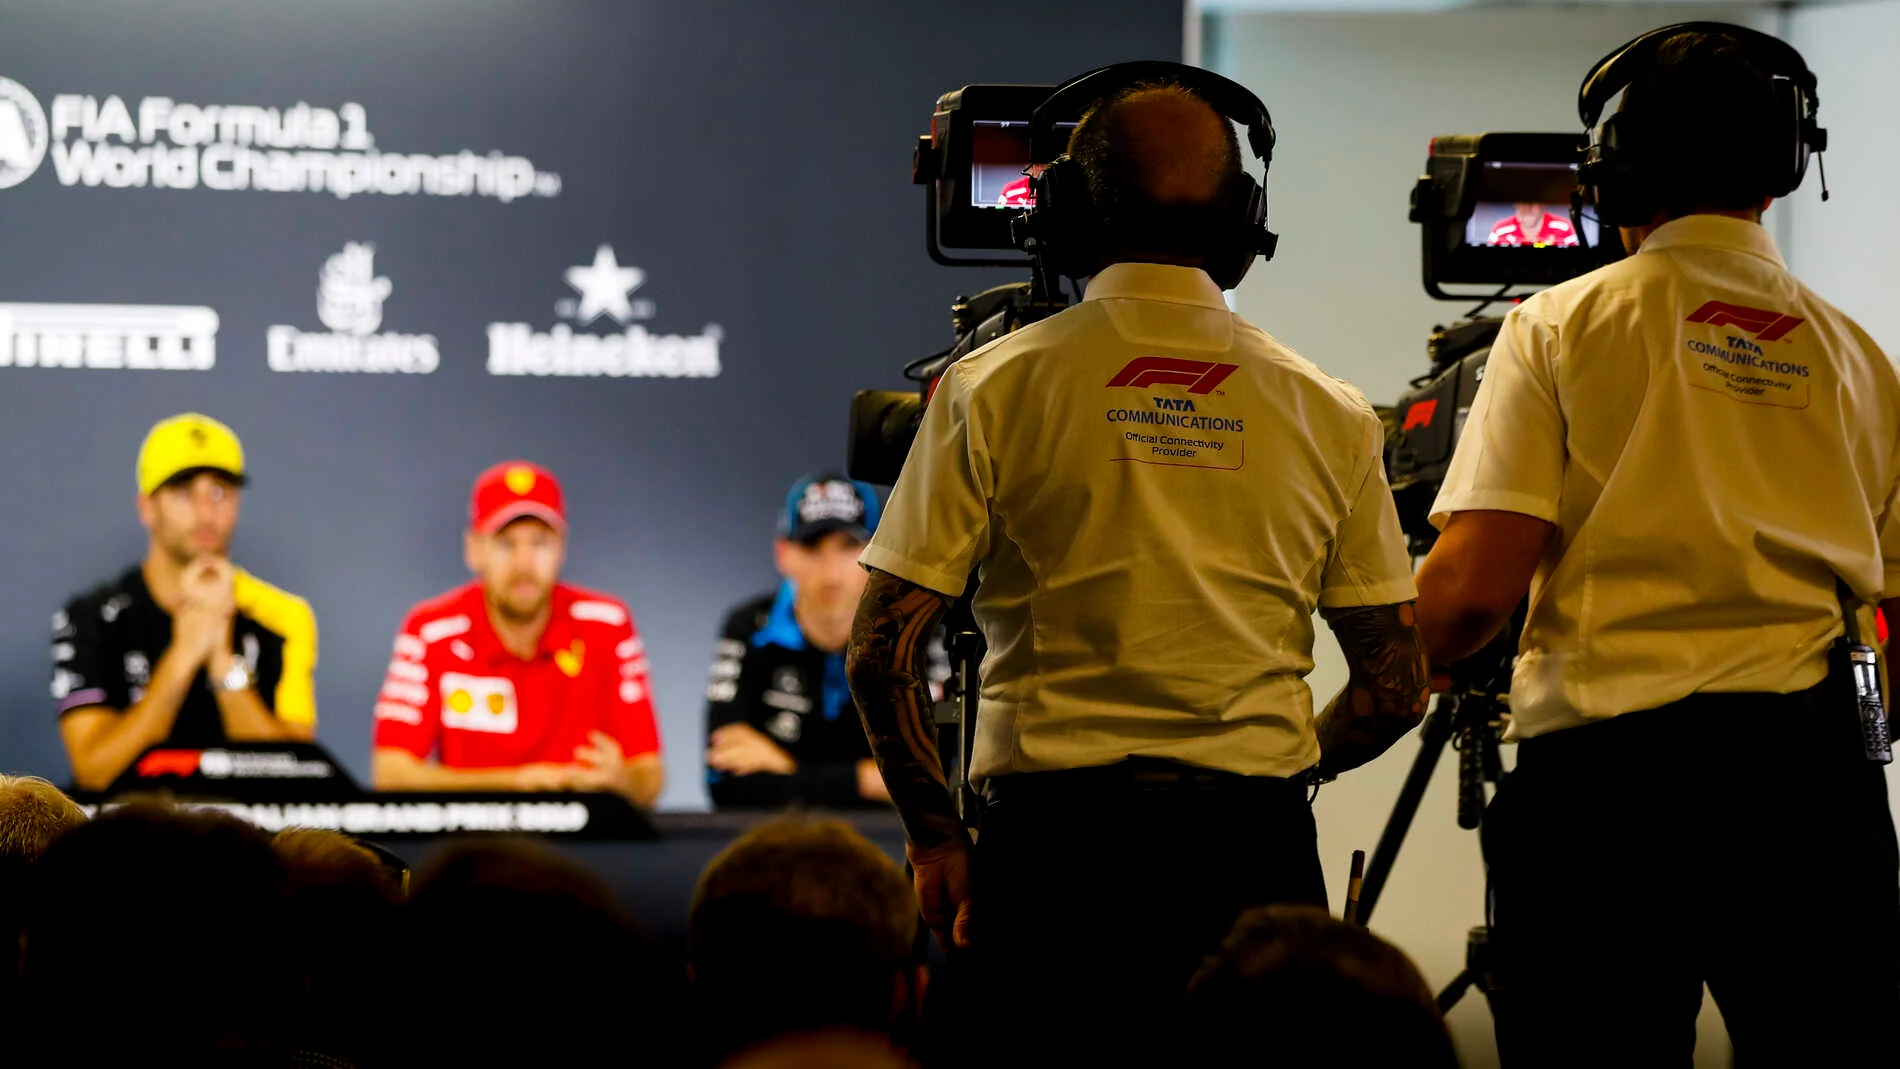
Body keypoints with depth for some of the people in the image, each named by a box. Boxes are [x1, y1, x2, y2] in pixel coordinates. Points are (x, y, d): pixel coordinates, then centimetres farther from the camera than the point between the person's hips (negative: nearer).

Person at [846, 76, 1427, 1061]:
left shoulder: (994, 387, 1)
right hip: (1253, 848, 2)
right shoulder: (1327, 413, 7)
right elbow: (1394, 689, 9)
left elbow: (879, 651, -3)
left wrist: (933, 833, 8)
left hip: (1054, 837, -1)